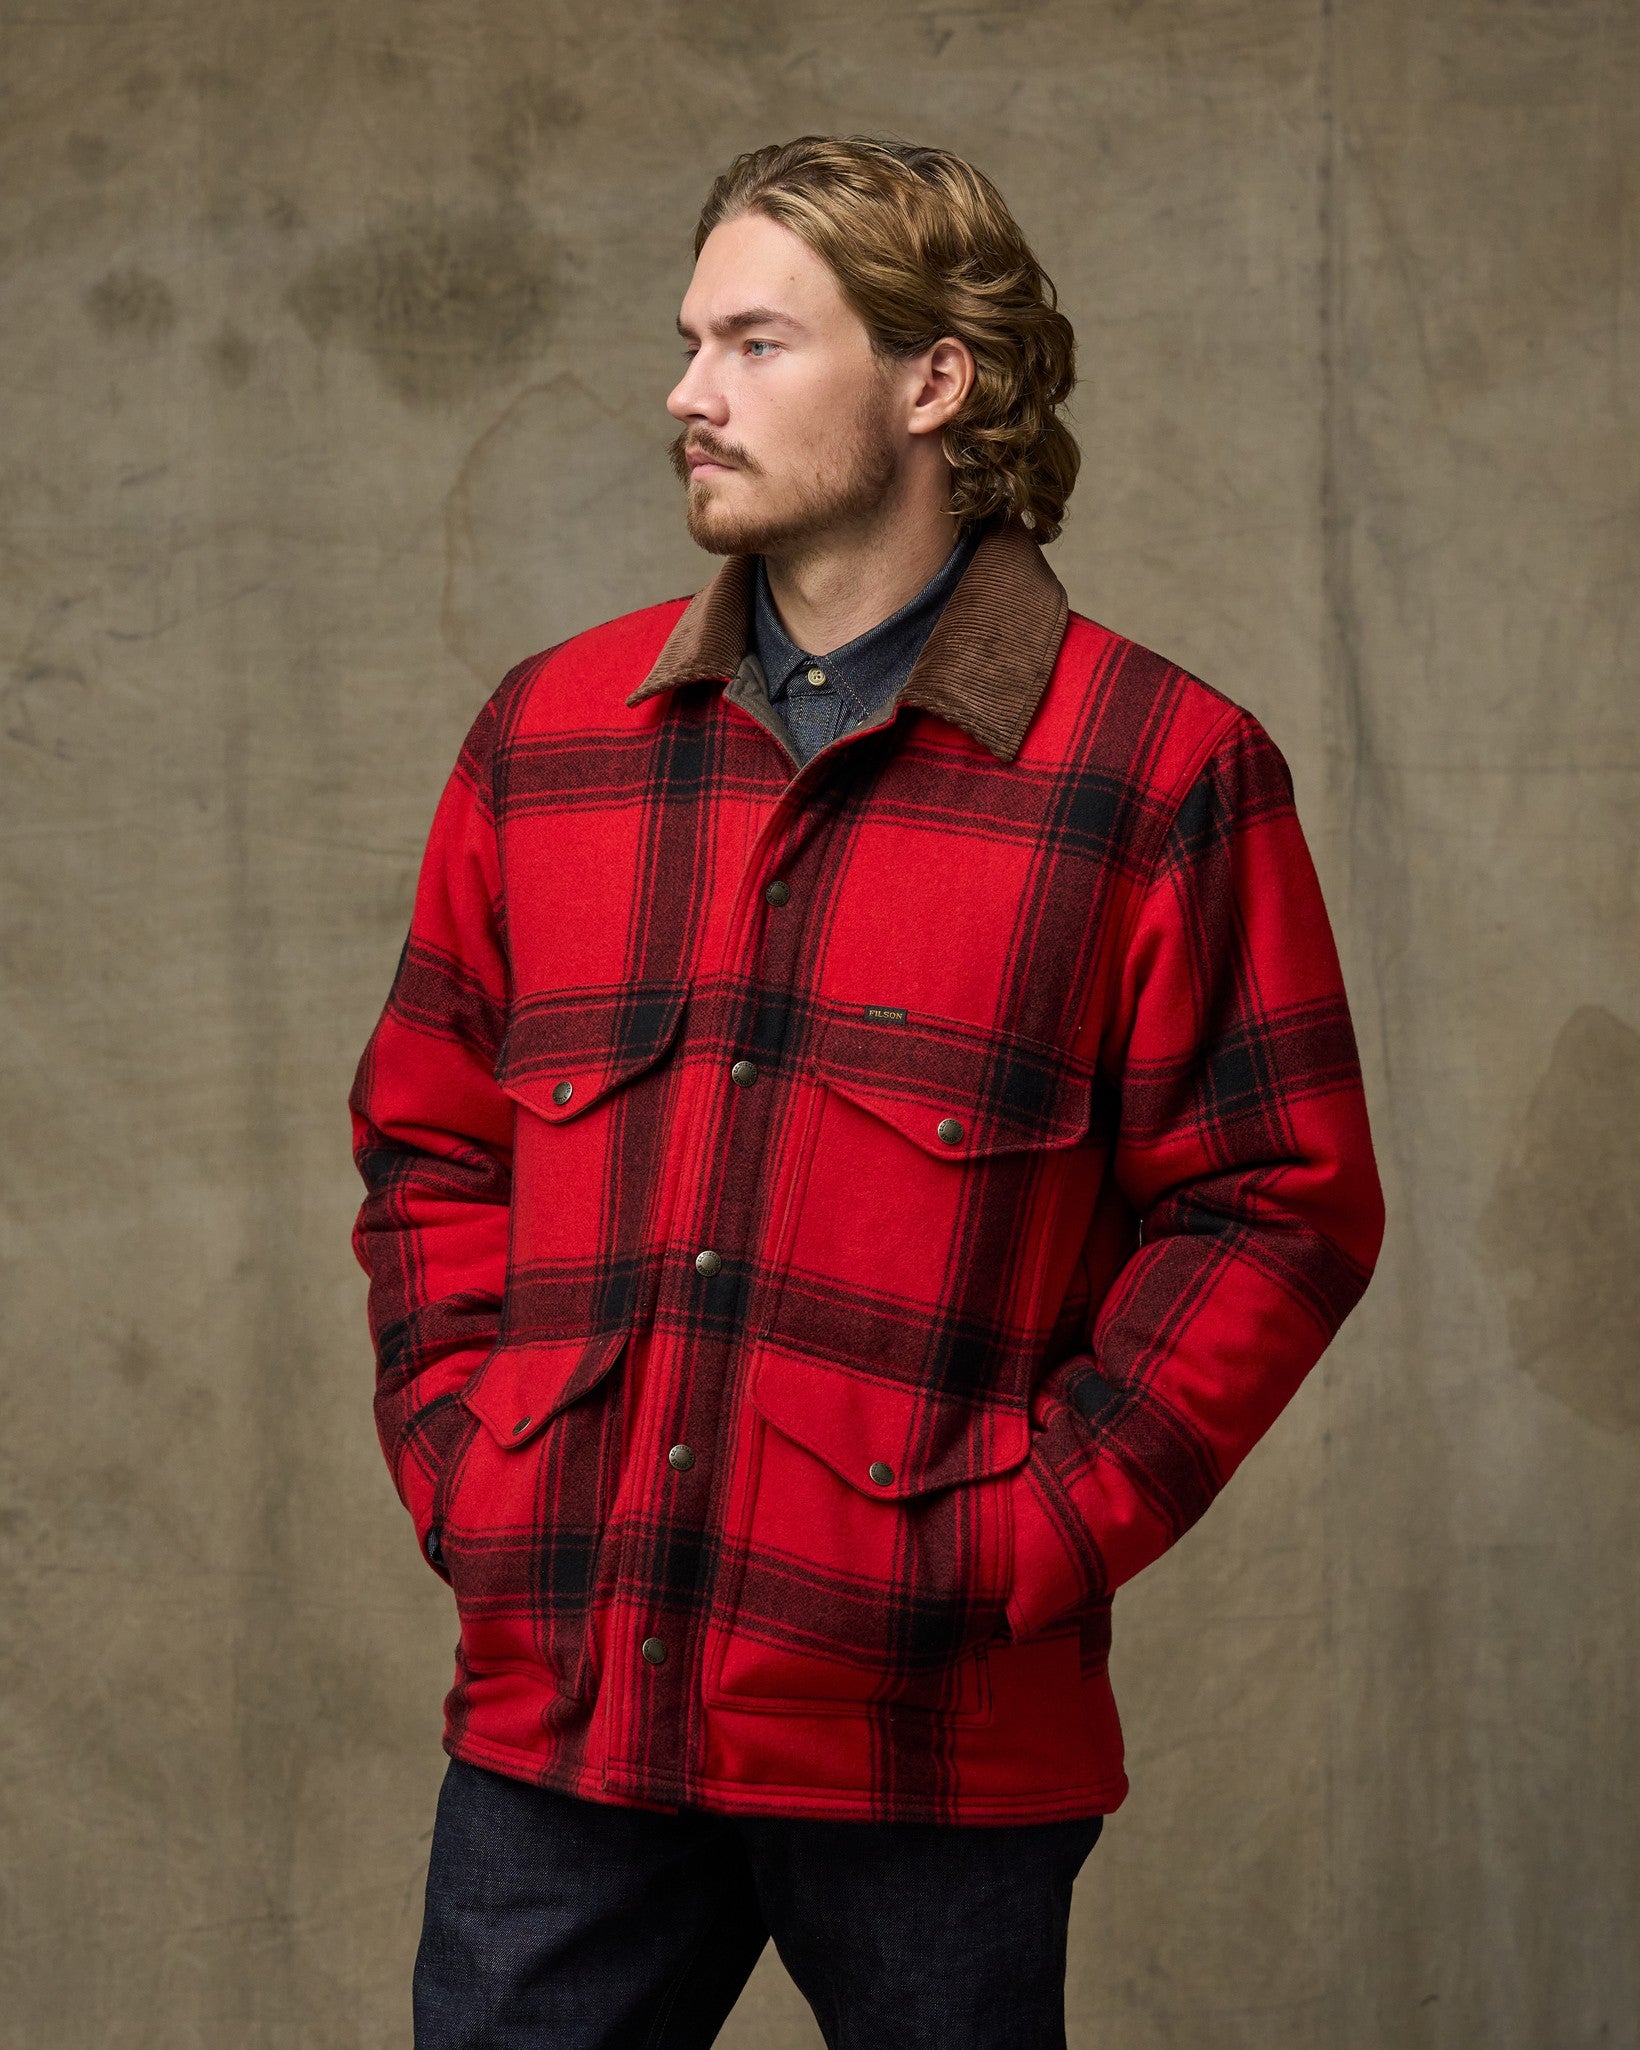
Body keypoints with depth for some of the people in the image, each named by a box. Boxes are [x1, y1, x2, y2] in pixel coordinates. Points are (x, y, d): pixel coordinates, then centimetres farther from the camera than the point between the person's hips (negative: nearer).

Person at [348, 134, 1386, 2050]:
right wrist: (459, 1460, 3)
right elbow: (427, 1142, 16)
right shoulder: (547, 735, 10)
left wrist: (1023, 1534, -10)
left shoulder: (1161, 771, -3)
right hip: (556, 1708, 3)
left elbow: (1277, 1205, -4)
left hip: (932, 1753, -3)